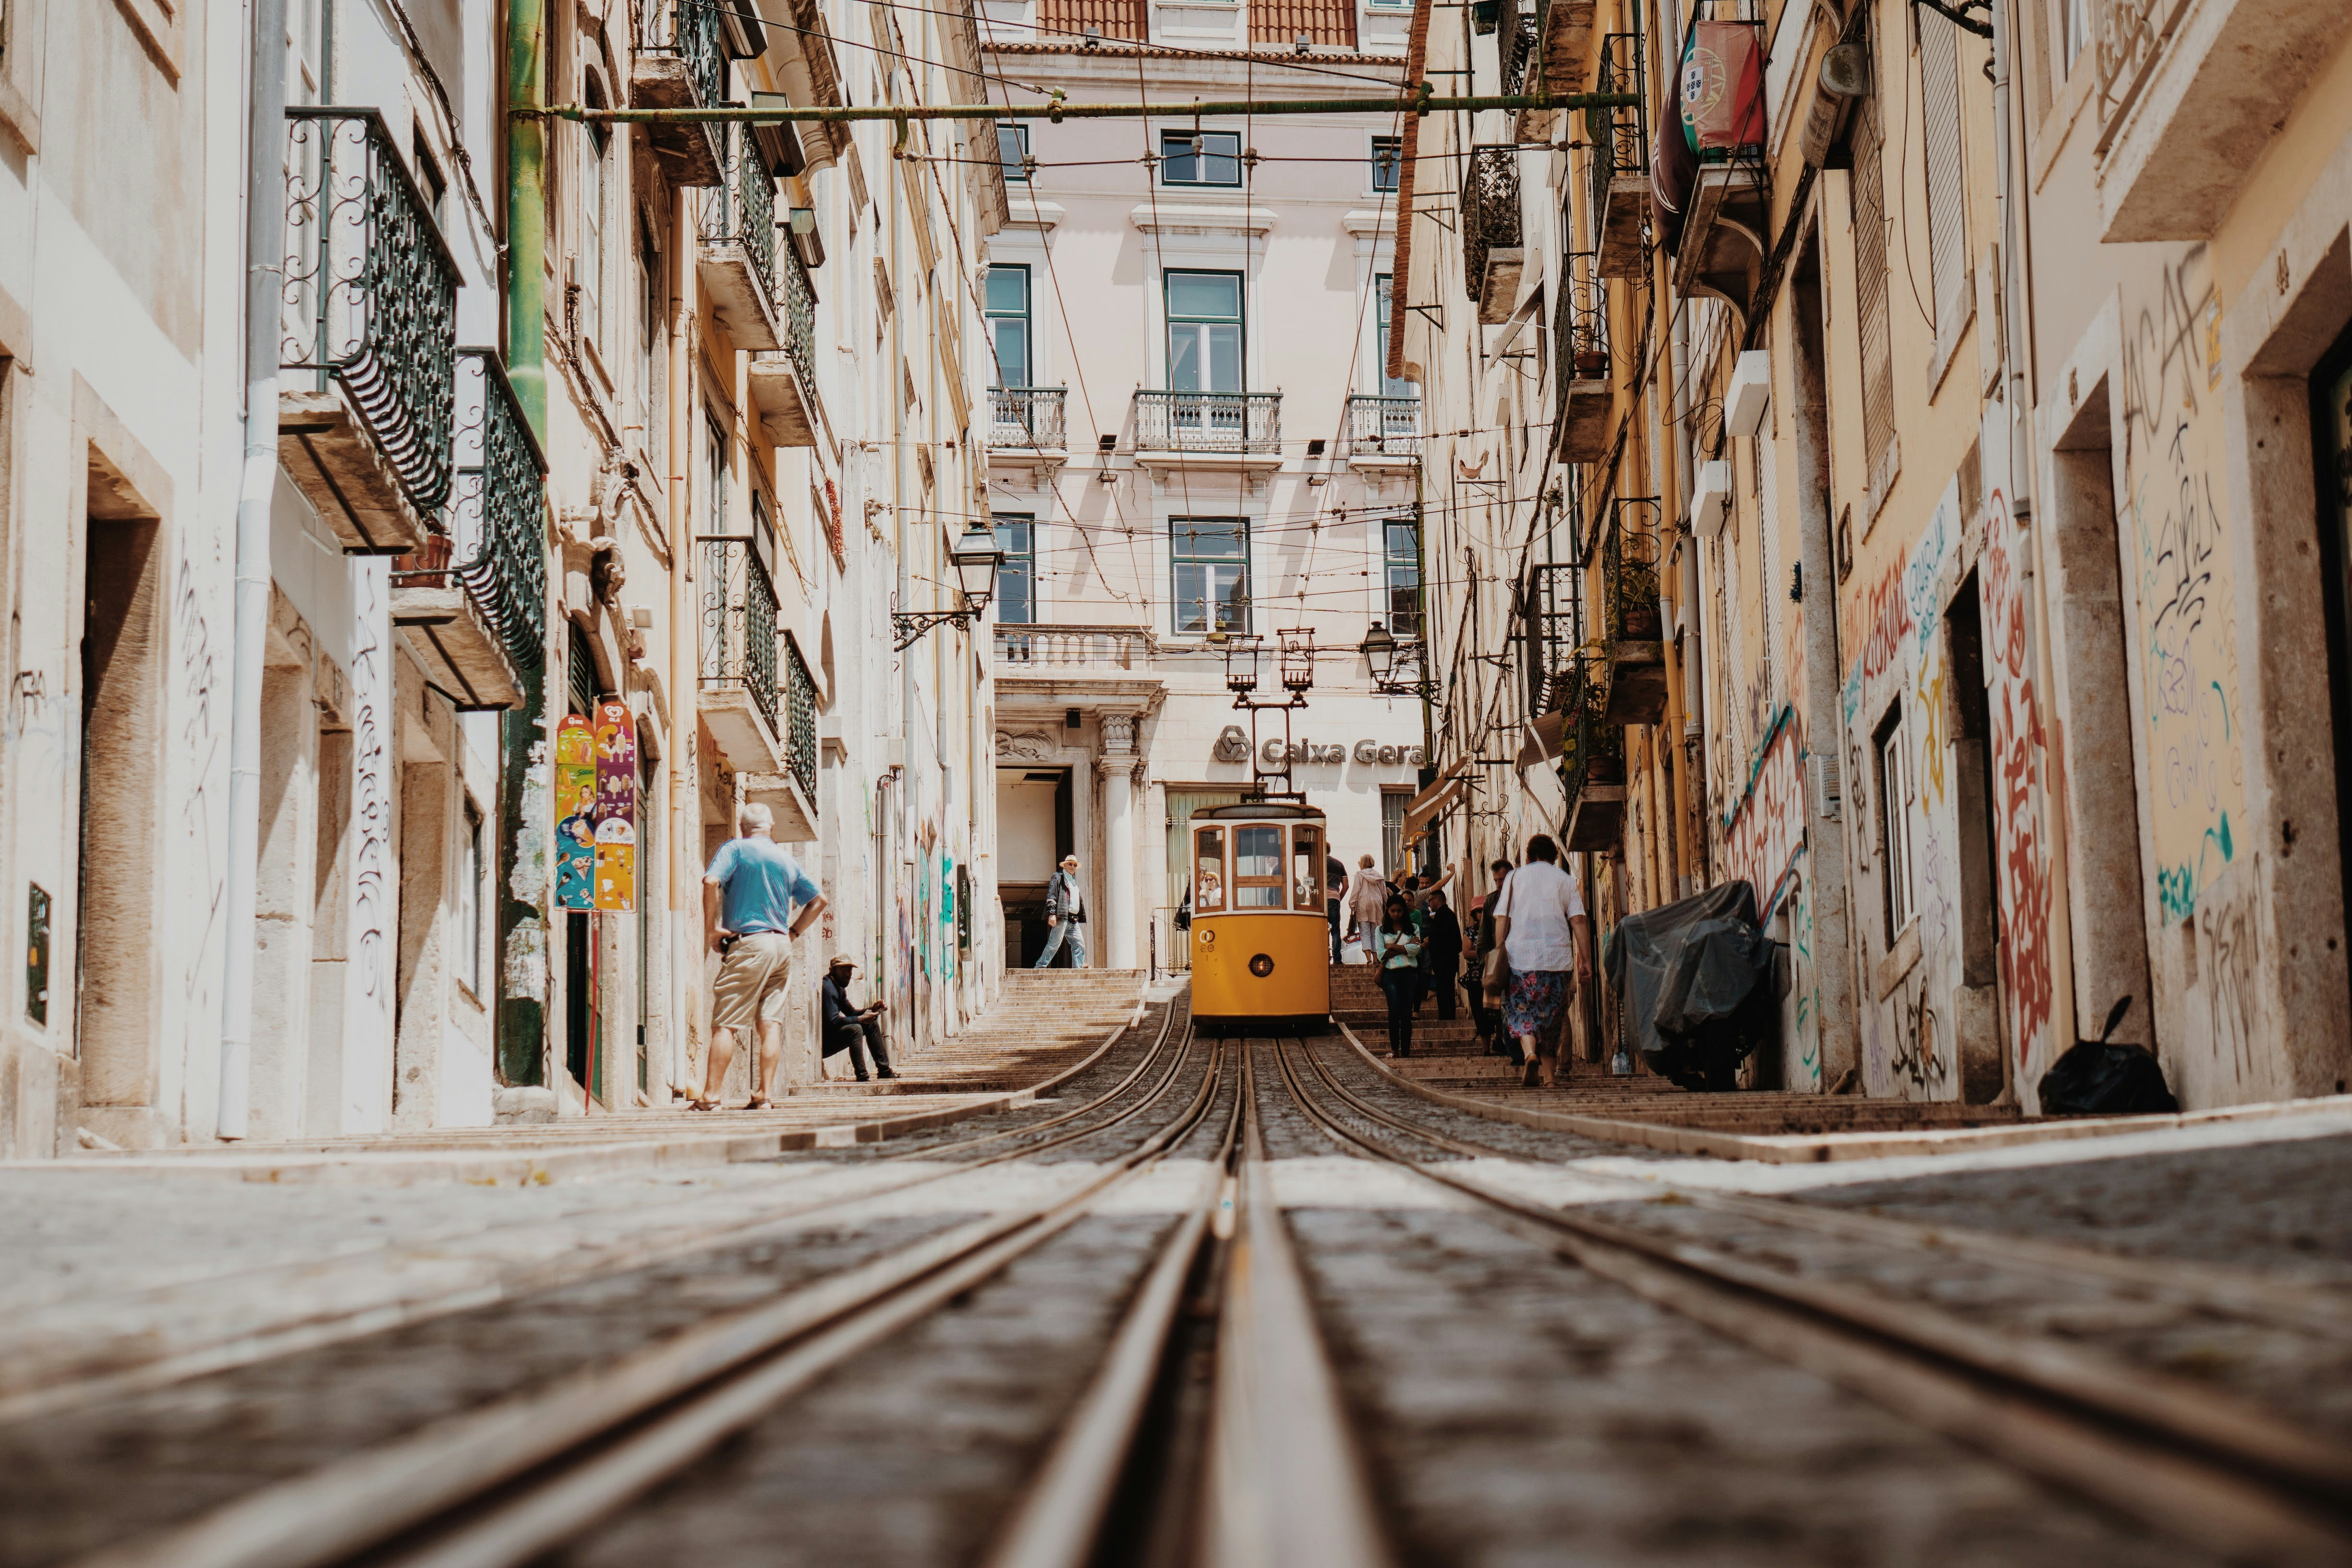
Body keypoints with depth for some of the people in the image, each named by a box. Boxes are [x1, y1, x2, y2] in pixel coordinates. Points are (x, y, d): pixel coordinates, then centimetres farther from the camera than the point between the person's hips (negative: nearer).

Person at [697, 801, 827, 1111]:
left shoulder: (735, 848, 0)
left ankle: (711, 1095, -8)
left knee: (725, 1024, -5)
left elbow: (711, 882, -18)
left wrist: (711, 927, -10)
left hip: (749, 944, -5)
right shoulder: (787, 858, 16)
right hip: (782, 946, 5)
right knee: (771, 1024, 5)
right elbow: (819, 900, 19)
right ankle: (763, 1095, 0)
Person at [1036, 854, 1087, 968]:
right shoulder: (1058, 877, 1)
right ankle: (1040, 968, -7)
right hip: (1062, 917, -8)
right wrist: (1052, 913, -20)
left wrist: (1080, 918, 18)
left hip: (1073, 920, 8)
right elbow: (1051, 896, -9)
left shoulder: (1074, 881, 26)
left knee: (1080, 946, 2)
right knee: (1054, 945, -11)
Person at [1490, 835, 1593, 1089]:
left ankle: (1529, 1053, -28)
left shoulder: (1515, 877, 8)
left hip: (1520, 956, -1)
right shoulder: (1565, 880, 8)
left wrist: (1500, 954, 4)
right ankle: (1549, 1075, 12)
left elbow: (1502, 919, 1)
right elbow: (1579, 922, 0)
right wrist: (1586, 962, -1)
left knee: (1521, 1011, 0)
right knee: (1552, 1016, 11)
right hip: (1557, 959, 1)